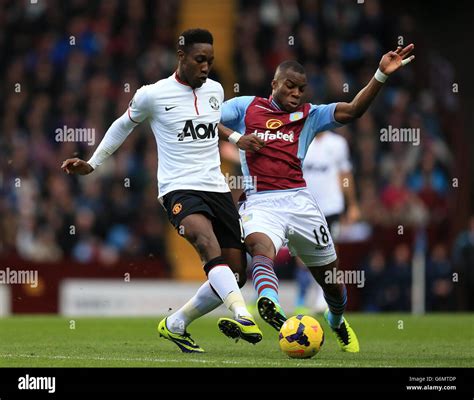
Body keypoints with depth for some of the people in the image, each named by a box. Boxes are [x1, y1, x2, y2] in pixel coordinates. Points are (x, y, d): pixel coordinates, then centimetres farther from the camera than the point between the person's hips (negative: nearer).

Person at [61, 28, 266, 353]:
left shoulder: (215, 90, 12)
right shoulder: (153, 95, -2)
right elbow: (124, 125, 16)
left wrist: (239, 140, 18)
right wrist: (92, 164, 21)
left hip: (218, 189, 6)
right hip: (179, 189, -6)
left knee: (236, 275, 0)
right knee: (208, 240, -35)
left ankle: (175, 325, 18)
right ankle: (241, 315, -50)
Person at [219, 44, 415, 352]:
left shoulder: (309, 115, 14)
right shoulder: (246, 107, 13)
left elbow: (352, 110, 1)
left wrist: (381, 75, -11)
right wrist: (235, 137, -3)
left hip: (299, 201, 3)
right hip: (260, 203, -3)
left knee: (331, 279, 12)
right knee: (260, 246, -37)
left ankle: (337, 321, 43)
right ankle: (270, 305, -63)